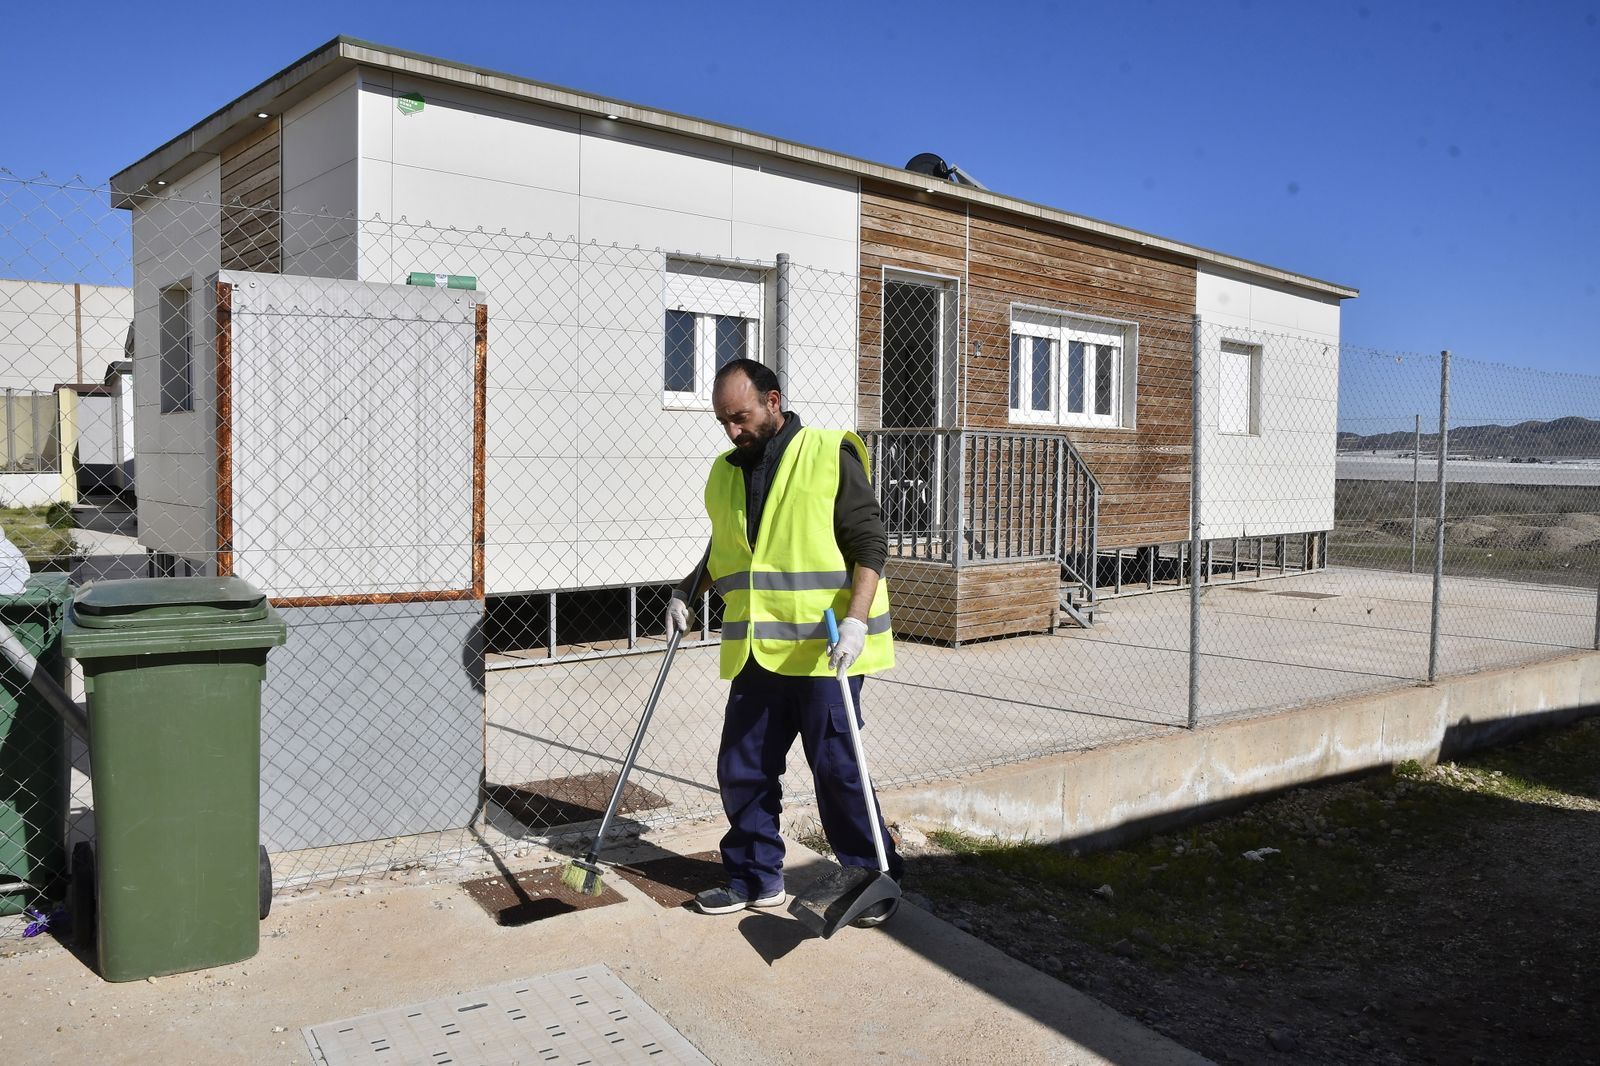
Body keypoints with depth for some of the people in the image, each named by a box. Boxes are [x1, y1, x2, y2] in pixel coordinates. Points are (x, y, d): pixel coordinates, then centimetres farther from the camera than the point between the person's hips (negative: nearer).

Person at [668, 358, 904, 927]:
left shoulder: (830, 455, -6)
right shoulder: (724, 473, 13)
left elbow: (870, 544, -9)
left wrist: (856, 620, -19)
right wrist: (687, 592, 10)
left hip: (824, 649, -6)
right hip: (756, 651, 6)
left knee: (837, 767, -2)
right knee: (741, 768, 9)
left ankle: (876, 881, 15)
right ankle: (756, 876, 26)